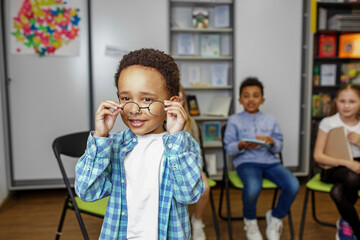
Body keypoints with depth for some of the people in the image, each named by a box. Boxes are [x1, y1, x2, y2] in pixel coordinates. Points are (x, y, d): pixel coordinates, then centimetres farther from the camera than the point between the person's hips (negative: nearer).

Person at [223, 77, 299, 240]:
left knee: (293, 185, -25)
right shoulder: (234, 120, 9)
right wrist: (241, 145, -17)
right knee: (253, 188, -36)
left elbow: (279, 147, 13)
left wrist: (271, 142, -10)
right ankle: (250, 221, 0)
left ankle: (275, 218, 7)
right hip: (246, 161, -3)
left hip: (270, 161, 4)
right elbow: (229, 148, 3)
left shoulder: (270, 120, 18)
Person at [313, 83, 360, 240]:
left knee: (337, 192, -33)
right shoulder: (328, 123, -2)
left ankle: (345, 222, 2)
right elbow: (318, 155, -6)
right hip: (334, 168, -1)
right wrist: (346, 163, -18)